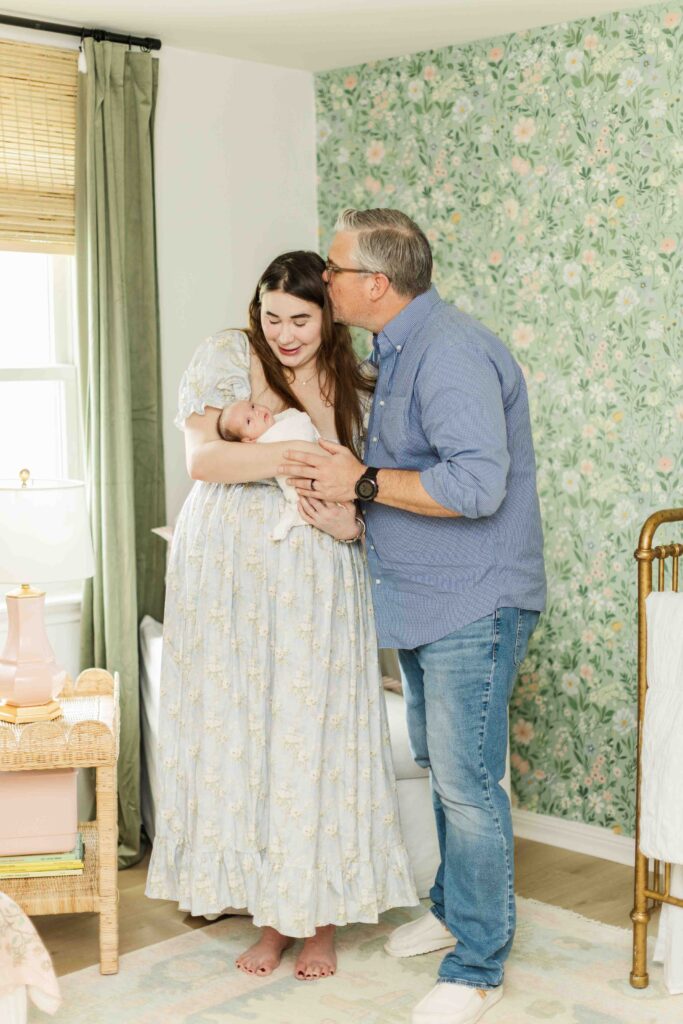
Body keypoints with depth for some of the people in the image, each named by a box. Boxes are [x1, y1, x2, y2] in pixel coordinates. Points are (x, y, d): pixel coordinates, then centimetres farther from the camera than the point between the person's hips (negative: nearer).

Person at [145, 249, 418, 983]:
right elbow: (202, 458, -13)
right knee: (239, 737, 4)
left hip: (319, 585, 1)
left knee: (318, 739, 1)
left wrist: (349, 520, -11)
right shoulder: (227, 357, -1)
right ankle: (270, 914, 18)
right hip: (234, 579, -1)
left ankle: (321, 917, 16)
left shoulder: (349, 385, 7)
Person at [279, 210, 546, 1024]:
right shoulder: (397, 352, 13)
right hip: (423, 603, 10)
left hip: (471, 606, -10)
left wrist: (363, 483, -20)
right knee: (439, 767, 21)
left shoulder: (448, 354, -21)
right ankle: (452, 910, 38)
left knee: (467, 785, -3)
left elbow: (477, 483, -30)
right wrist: (340, 476, 4)